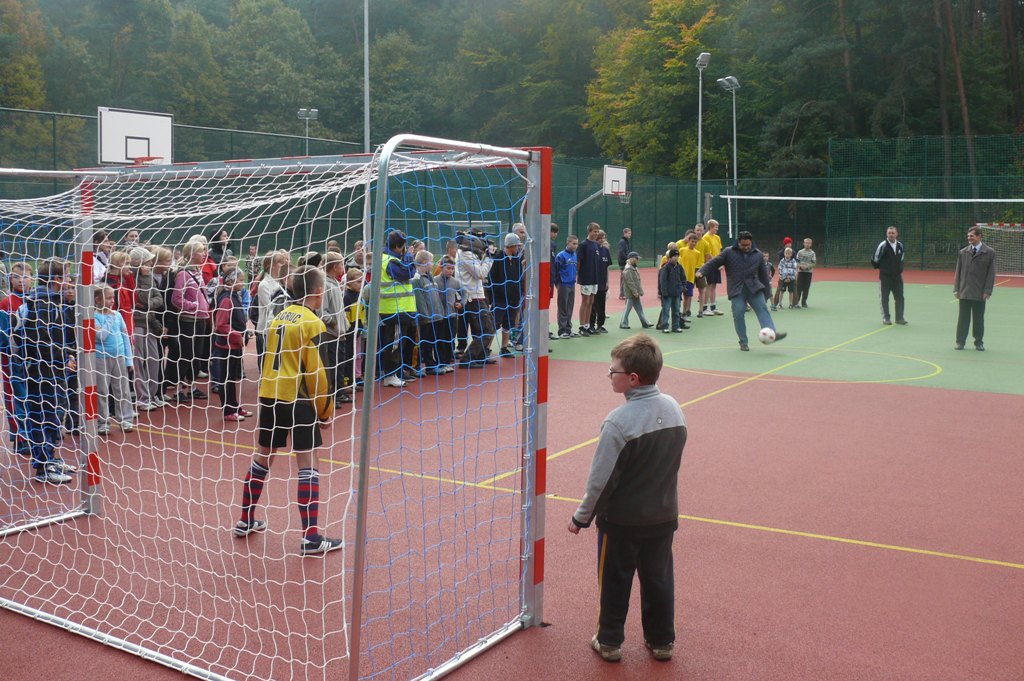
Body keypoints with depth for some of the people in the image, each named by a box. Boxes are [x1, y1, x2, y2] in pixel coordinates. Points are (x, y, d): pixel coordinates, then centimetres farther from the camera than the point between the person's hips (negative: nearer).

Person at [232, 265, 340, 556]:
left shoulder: (279, 317, 11)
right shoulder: (312, 324, -11)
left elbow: (269, 360, 14)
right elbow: (316, 372, -13)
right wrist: (325, 410, -2)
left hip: (269, 395, 7)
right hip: (298, 400, -7)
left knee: (262, 456, 18)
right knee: (308, 463, -4)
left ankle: (245, 521, 30)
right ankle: (311, 538, -5)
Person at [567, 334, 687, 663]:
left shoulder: (619, 421, -25)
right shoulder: (674, 409, -5)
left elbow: (600, 479, -19)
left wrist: (581, 517, -6)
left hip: (622, 521, -5)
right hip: (664, 517, 5)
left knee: (615, 583, 13)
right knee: (659, 580, 19)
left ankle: (609, 642, 26)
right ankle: (662, 641, 31)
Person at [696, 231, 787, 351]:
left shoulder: (757, 254, 10)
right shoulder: (728, 252, 3)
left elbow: (763, 273, 15)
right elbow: (714, 263, 1)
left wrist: (766, 291, 16)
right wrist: (702, 272, -15)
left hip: (754, 287, 2)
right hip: (737, 289, -2)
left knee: (762, 309, -14)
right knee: (738, 313, -7)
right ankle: (743, 342, 4)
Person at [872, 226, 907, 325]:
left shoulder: (900, 245, 4)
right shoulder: (883, 245, -13)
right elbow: (875, 260, -7)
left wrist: (900, 269, 12)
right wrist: (881, 268, 4)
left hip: (897, 276, 4)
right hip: (885, 276, -4)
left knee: (900, 297, 4)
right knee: (885, 298, 3)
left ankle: (899, 318, 14)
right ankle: (886, 318, 12)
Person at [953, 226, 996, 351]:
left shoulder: (989, 253, 0)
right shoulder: (963, 253, 8)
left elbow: (991, 273, -2)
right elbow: (958, 272, 10)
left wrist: (987, 291, -8)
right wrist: (956, 289, 3)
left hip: (980, 293, -2)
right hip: (964, 292, 2)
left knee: (979, 319, 6)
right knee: (963, 318, 5)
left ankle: (979, 342, 16)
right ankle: (960, 342, 12)